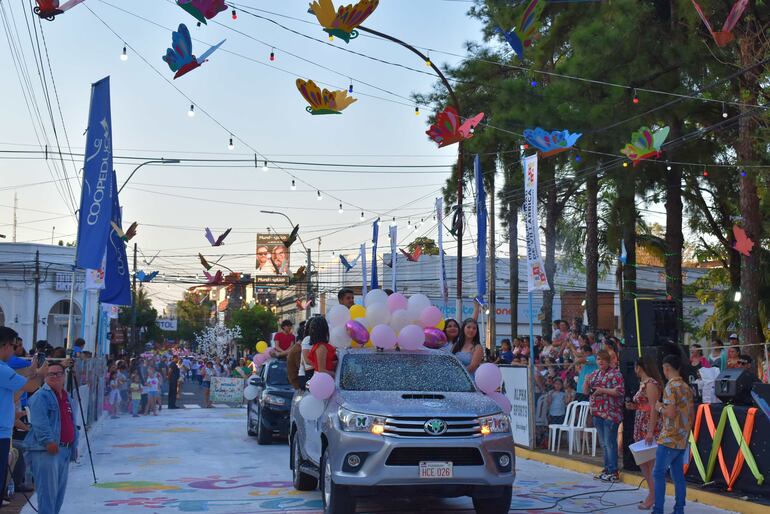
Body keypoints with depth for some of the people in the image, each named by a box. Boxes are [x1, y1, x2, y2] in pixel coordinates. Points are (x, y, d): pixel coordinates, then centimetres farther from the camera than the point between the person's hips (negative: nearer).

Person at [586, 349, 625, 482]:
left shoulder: (615, 373, -6)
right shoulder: (595, 374, 16)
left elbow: (620, 391, -16)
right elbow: (585, 391, 18)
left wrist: (602, 390, -17)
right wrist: (587, 381, -2)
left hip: (610, 413, -8)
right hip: (597, 412, 8)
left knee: (610, 443, -8)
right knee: (604, 443, 13)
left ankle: (613, 472, -4)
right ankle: (607, 469, 20)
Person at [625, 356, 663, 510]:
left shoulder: (650, 384, -14)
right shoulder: (643, 383, 14)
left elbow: (654, 408, -19)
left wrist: (650, 432, -23)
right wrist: (634, 406, 8)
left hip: (650, 427, -10)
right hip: (641, 427, 10)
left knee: (650, 462, -6)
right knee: (642, 461, 12)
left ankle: (653, 497, -1)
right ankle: (652, 494, 20)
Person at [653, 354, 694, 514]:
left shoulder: (671, 387, -15)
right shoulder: (687, 388, 11)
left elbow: (670, 413, -22)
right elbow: (692, 415, 15)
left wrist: (660, 407, -5)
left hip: (669, 439, -8)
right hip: (682, 439, 8)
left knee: (659, 473, -4)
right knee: (678, 475, 11)